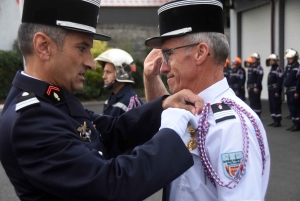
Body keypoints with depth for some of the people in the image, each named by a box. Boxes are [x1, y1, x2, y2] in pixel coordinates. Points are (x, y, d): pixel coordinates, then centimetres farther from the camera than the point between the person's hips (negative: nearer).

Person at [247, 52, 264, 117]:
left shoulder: (259, 68, -11)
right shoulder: (251, 68, 17)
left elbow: (259, 78, -18)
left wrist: (257, 87, -21)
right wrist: (248, 86, 14)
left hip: (256, 88, -9)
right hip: (250, 87, 9)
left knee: (256, 101, -6)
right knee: (251, 101, 11)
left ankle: (257, 114, -2)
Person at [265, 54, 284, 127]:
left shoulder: (279, 69, -13)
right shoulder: (272, 69, 17)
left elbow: (280, 81, -19)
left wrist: (277, 91, -21)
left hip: (275, 90, -10)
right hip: (270, 90, 10)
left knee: (276, 106, -6)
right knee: (271, 106, 11)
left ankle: (278, 122, -2)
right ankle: (275, 121, 18)